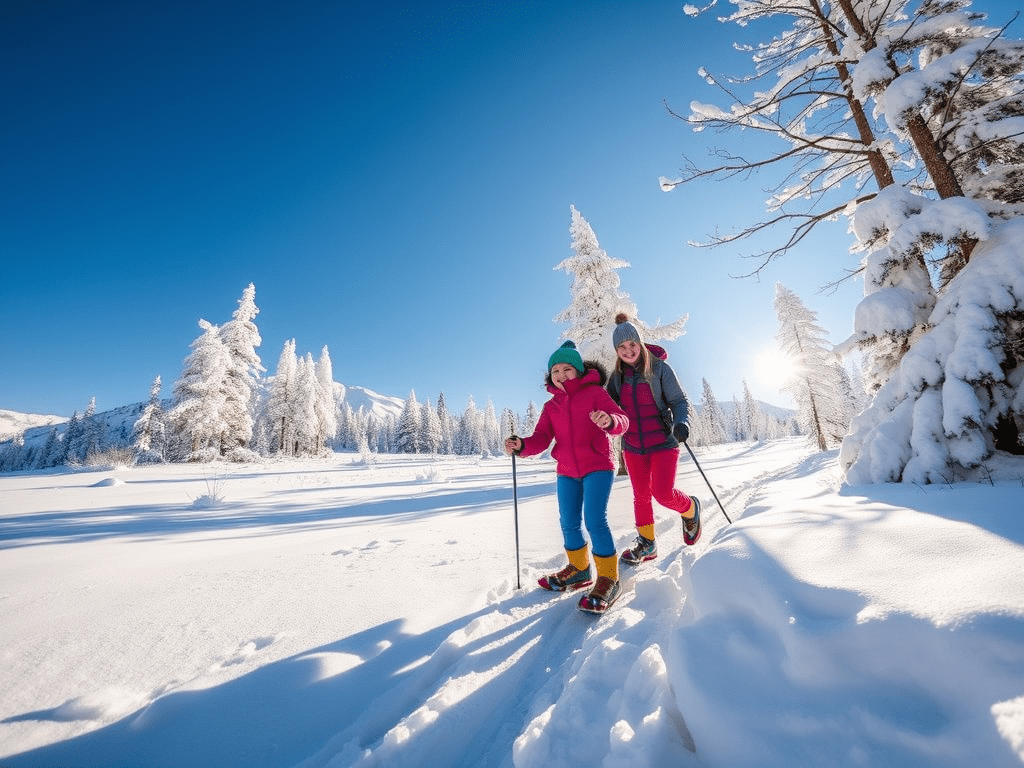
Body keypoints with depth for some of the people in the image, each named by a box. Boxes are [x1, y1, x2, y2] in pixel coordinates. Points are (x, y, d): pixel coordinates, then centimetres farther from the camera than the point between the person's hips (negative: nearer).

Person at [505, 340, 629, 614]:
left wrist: (610, 421, -38)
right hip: (567, 471, 5)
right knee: (569, 523, 10)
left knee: (595, 521, -12)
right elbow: (541, 438, -1)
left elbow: (622, 420, -13)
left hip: (597, 467, -5)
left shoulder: (594, 392, -3)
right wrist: (522, 446, -22)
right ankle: (579, 569, 34)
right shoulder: (551, 406, 10)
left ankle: (608, 578, 7)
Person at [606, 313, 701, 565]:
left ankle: (691, 509, 25)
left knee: (663, 493, -10)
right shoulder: (617, 376, 4)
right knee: (641, 495, 12)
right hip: (632, 445, 4)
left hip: (663, 442, -4)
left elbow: (679, 401, -6)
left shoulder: (659, 367, -8)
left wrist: (681, 422, -25)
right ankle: (646, 544, 30)